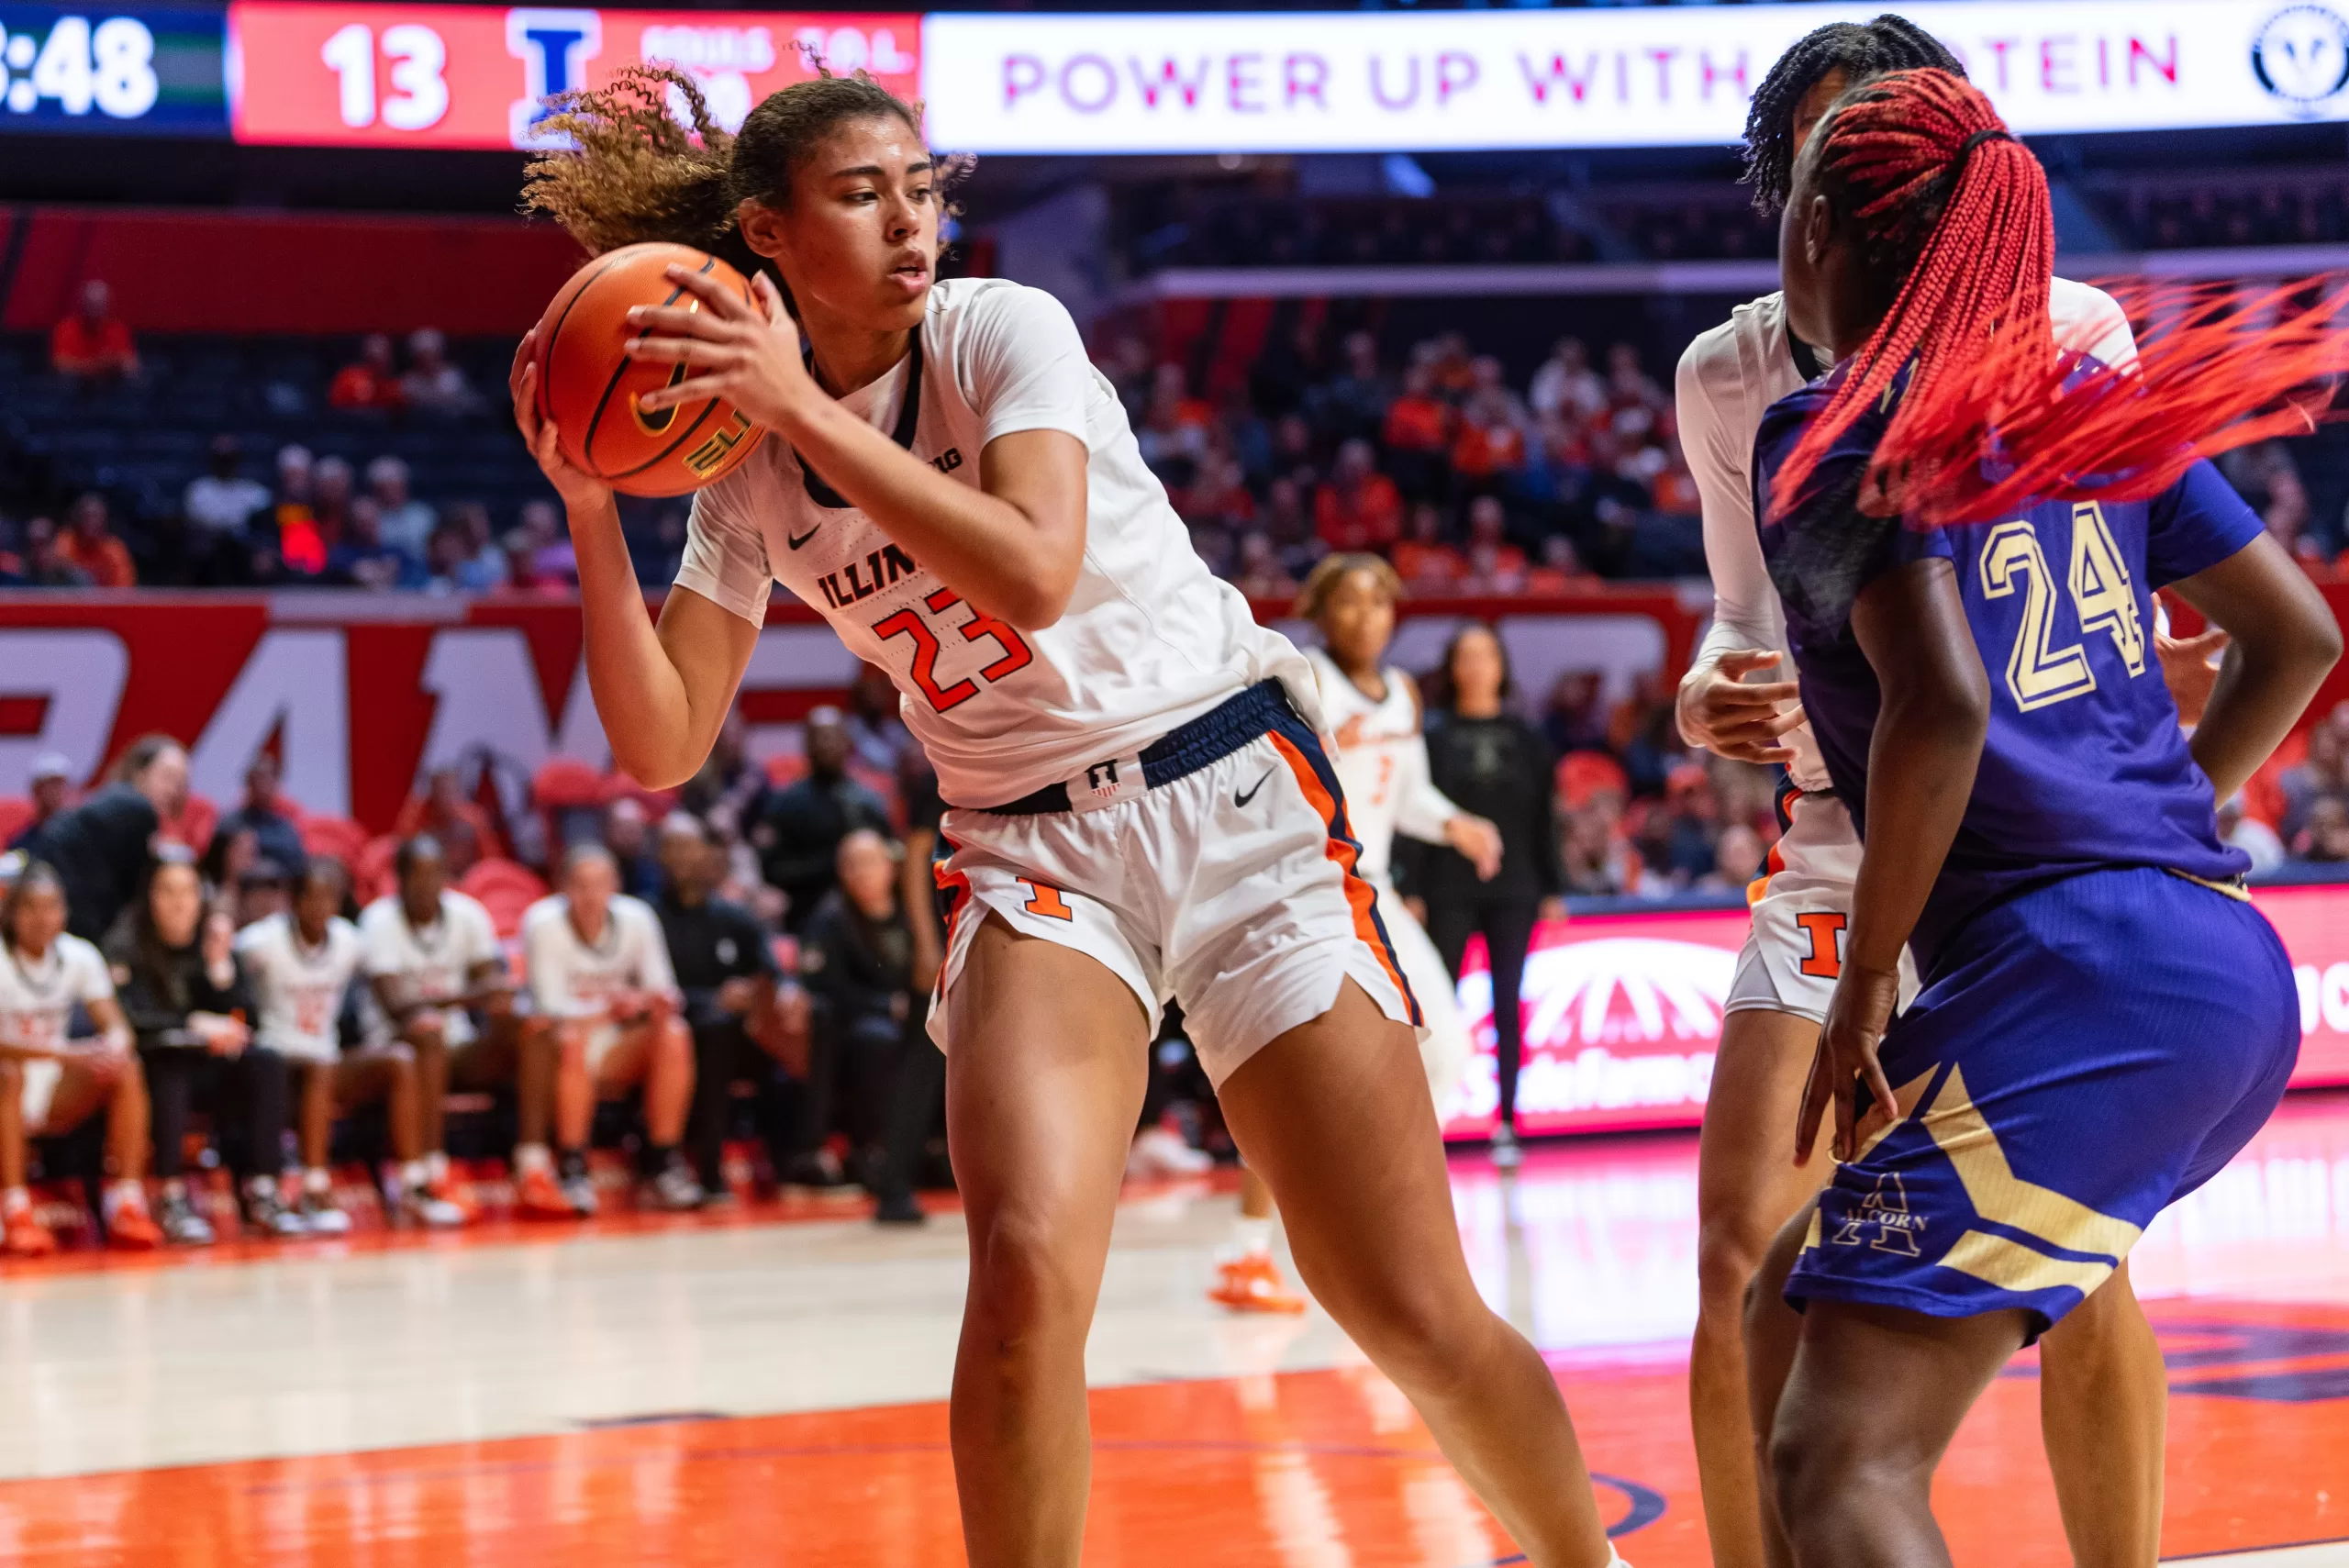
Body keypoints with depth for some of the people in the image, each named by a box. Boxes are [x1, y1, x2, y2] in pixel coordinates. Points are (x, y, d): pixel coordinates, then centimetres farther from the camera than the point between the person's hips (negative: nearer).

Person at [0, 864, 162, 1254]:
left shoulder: (79, 956, 1)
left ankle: (127, 1205, -24)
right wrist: (62, 1054, -38)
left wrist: (114, 1047, -28)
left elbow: (115, 1027, -2)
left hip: (56, 1095, 4)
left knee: (127, 1070, -21)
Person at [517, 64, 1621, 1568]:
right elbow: (664, 743, -2)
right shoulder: (750, 471, 4)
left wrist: (809, 408, -25)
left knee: (1414, 1315, -5)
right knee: (1024, 1275, -23)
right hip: (1030, 849, 3)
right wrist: (591, 512, -11)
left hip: (1234, 795, -3)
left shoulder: (1003, 329, -8)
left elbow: (1033, 573, -25)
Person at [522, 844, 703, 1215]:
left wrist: (640, 1001, -27)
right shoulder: (543, 923, -11)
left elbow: (664, 994, -3)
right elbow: (552, 1010, -17)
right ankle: (572, 1168, -27)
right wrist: (609, 1008, -32)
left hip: (619, 1055, 3)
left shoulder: (637, 918, -2)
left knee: (673, 1034, -25)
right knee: (572, 1041, -36)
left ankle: (662, 1160, -17)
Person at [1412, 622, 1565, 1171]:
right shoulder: (1434, 734, 2)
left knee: (1508, 1005, 1)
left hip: (1513, 889, 2)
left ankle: (1507, 1125, 4)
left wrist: (1553, 889, 7)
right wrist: (1409, 889, -8)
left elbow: (1543, 816, 10)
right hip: (1449, 892, -2)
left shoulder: (1524, 737, 9)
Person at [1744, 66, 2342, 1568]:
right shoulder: (2086, 400, 17)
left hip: (2075, 976, -9)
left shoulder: (1838, 433, -4)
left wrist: (1866, 989, -10)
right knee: (1797, 1308, 23)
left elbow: (1940, 704, -19)